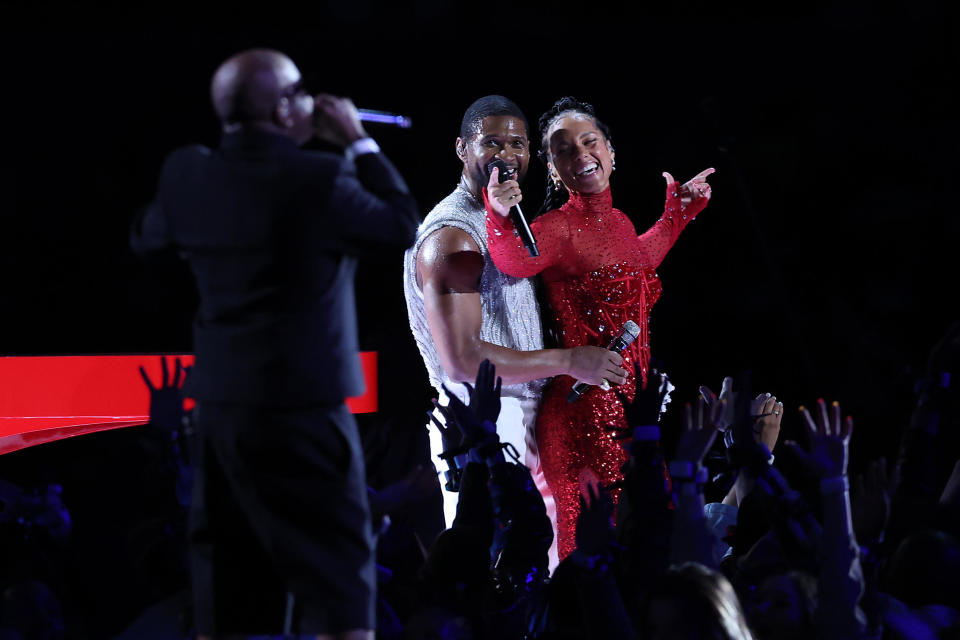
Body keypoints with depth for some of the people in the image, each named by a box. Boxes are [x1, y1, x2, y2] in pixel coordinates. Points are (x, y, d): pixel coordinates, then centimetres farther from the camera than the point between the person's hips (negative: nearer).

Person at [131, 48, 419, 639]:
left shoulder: (187, 174, 1)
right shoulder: (318, 178, -16)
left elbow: (148, 238, 21)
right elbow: (405, 227, -2)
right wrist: (360, 142, 3)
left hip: (219, 403, 6)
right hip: (303, 405, -6)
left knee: (228, 588, 11)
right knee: (339, 576, -1)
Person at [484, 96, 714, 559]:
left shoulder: (617, 222, 12)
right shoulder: (557, 228, -10)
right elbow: (518, 260, -33)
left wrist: (678, 211, 39)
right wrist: (502, 218, -52)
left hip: (634, 399, 7)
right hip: (584, 405, -7)